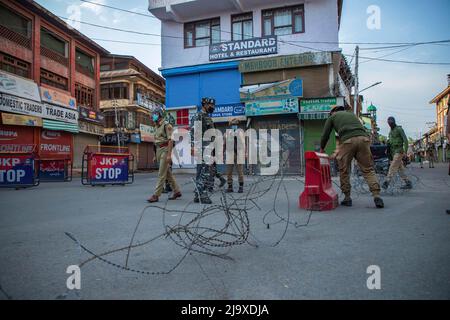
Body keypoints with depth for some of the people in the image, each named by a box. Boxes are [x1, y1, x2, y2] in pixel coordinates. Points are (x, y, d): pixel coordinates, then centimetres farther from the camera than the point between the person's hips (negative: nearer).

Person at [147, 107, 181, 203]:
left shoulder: (166, 125, -9)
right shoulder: (156, 126, 16)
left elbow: (170, 140, -16)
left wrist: (169, 154, -22)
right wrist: (156, 155, 18)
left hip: (165, 149, -9)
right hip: (158, 150, 9)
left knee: (161, 174, -7)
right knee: (167, 173, 12)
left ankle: (156, 195, -6)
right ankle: (176, 191, 22)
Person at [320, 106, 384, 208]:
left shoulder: (332, 117, 25)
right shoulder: (352, 114, 38)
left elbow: (325, 135, 21)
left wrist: (322, 149, 39)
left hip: (347, 140, -3)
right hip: (363, 139, 4)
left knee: (344, 170, 10)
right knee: (368, 169, 6)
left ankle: (347, 197, 12)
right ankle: (376, 195, -7)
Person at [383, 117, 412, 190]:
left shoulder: (399, 129, -6)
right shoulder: (390, 132, 19)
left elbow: (405, 140, -12)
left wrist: (405, 151, -20)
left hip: (399, 151, -8)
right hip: (393, 152, 8)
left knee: (393, 167, -16)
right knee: (400, 169, 7)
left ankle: (386, 182, -23)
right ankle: (408, 183, 13)